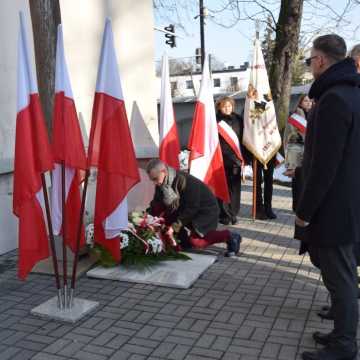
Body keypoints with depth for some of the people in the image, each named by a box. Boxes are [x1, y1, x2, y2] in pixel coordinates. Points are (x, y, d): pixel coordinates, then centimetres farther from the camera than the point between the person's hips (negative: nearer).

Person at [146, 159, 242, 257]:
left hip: (205, 212, -8)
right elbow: (156, 203, -2)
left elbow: (191, 209, -28)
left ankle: (229, 236, -11)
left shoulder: (185, 181, -30)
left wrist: (175, 226, -28)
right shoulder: (161, 183, -7)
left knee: (194, 241, -23)